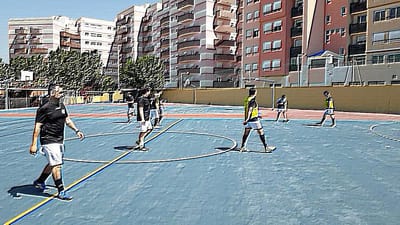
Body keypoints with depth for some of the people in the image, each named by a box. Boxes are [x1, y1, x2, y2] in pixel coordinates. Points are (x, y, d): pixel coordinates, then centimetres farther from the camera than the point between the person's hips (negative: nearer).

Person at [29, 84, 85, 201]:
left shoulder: (62, 105, 7)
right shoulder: (44, 108, -16)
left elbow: (67, 120, 21)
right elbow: (37, 127, -16)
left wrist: (76, 130, 15)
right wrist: (33, 144, -18)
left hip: (59, 140, 8)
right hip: (49, 141, -8)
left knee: (53, 164, 19)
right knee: (56, 165, -8)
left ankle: (39, 181, 41)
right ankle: (61, 191, 1)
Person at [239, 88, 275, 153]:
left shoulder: (247, 99, 11)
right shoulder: (252, 100, -16)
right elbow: (249, 110, -27)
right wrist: (247, 119, -34)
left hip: (248, 119, 8)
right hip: (254, 119, -8)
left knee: (246, 132, 11)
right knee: (261, 132, 0)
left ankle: (242, 147, 14)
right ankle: (266, 148, 3)